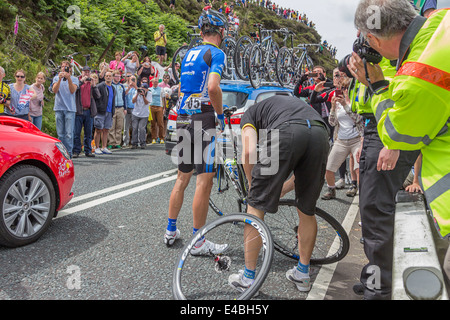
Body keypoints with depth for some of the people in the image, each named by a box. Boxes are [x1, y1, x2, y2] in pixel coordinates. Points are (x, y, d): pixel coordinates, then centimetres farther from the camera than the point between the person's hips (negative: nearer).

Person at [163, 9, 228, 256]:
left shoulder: (189, 54, 18)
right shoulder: (216, 53, -5)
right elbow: (213, 88, -21)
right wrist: (220, 114, -7)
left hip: (183, 118, 8)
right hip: (203, 118, -8)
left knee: (182, 177, 16)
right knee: (205, 180, -3)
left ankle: (170, 231, 24)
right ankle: (199, 242, 3)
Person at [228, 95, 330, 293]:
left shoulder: (250, 115, 29)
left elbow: (249, 152, 7)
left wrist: (252, 185, 23)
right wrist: (279, 191, 47)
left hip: (286, 133, -5)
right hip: (320, 134, 6)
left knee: (256, 205, 9)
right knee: (307, 211, 20)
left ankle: (248, 277, 16)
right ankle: (302, 275, 33)